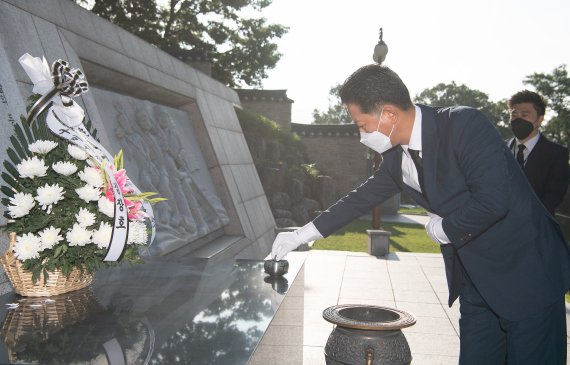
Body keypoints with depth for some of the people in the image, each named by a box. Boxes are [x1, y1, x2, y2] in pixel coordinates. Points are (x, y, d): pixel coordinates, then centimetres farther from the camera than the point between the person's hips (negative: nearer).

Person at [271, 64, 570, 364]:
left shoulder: (465, 124, -22)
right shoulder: (396, 156, 0)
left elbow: (494, 199, -30)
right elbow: (363, 197, 12)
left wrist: (445, 229, -14)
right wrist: (301, 235, 13)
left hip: (527, 273, -7)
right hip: (476, 282, 7)